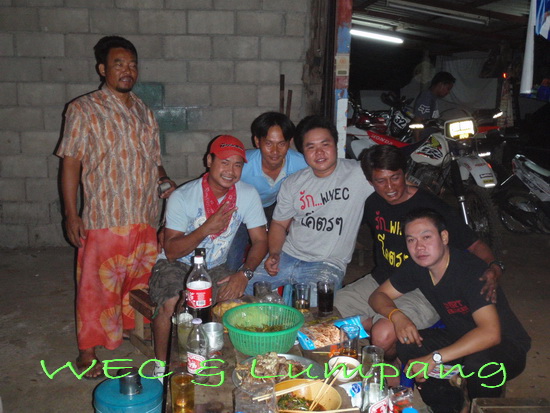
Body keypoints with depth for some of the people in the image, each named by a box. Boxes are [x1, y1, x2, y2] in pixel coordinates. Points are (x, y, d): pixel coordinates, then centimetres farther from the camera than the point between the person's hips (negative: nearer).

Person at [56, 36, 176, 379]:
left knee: (140, 279, 17)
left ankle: (133, 327, 40)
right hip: (103, 218, -5)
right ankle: (88, 351, 22)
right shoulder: (83, 110, -4)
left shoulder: (144, 112, 12)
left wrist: (165, 180, -2)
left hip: (145, 218, 5)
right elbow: (71, 162, -7)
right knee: (97, 285, 4)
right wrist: (71, 215, -11)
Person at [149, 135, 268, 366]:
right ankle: (162, 364, -4)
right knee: (171, 305, -30)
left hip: (215, 268, 3)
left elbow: (260, 241, -5)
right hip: (176, 265, -2)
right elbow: (171, 251, -17)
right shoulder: (182, 197, -16)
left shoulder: (248, 195, -8)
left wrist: (244, 273, -23)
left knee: (235, 299, -24)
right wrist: (206, 229, -32)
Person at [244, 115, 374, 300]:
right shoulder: (293, 183, 7)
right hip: (287, 256, 4)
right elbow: (279, 224, 12)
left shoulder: (359, 174, -6)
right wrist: (274, 254, -4)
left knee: (309, 305, -31)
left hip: (328, 264, -3)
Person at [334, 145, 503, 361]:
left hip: (422, 291, -6)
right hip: (381, 281, 6)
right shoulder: (373, 202, 2)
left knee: (383, 335, -28)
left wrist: (494, 267, -33)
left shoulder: (430, 206, -15)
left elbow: (473, 243, -15)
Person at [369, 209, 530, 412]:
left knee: (478, 364, -38)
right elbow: (378, 296, 0)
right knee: (406, 344, -16)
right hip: (460, 338, 6)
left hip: (506, 345, -6)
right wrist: (397, 315, -22)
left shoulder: (471, 270, -29)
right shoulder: (416, 267, -8)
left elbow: (490, 333, -39)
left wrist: (434, 358, -40)